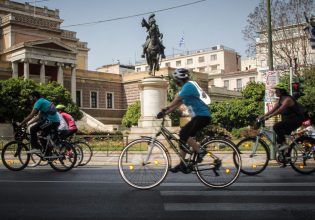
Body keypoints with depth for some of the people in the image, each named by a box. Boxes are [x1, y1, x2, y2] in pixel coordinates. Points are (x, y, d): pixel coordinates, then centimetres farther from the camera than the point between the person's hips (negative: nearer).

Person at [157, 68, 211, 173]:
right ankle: (182, 164, 10)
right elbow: (177, 103, 15)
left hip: (202, 116, -10)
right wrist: (165, 112, 7)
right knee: (183, 134, 6)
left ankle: (200, 151, -7)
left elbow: (177, 100, -20)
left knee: (184, 134, -19)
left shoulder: (188, 86, -12)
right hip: (198, 117, 10)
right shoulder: (186, 87, 19)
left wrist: (165, 109, -19)